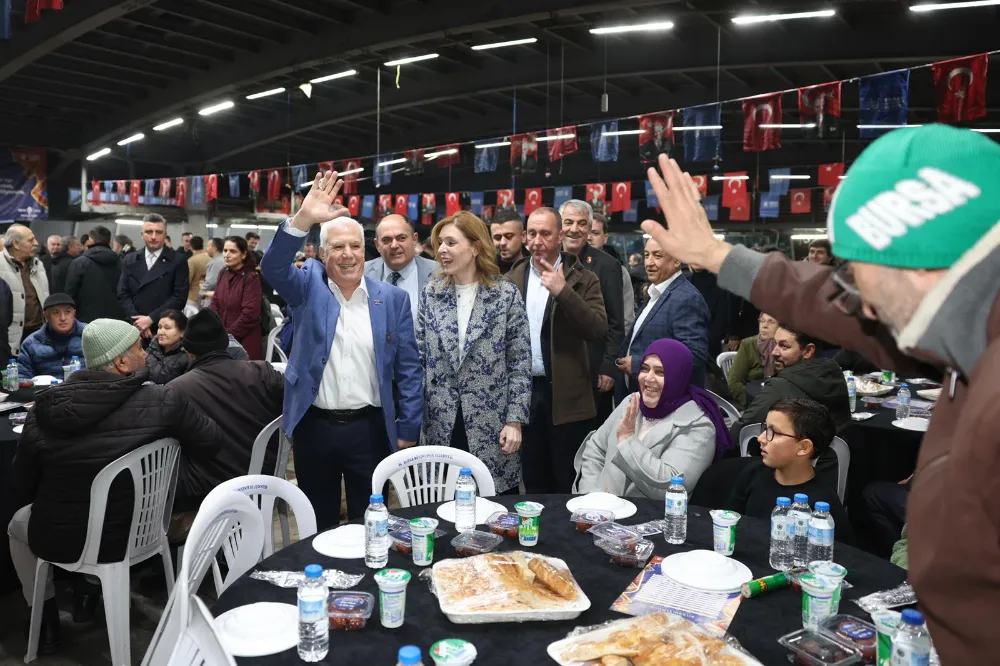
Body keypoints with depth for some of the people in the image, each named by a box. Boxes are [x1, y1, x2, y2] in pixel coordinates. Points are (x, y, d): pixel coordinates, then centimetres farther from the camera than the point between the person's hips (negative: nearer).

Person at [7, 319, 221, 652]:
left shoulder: (44, 408, -14)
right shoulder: (162, 400, -22)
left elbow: (22, 486, -1)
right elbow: (211, 442, -7)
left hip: (60, 540, 0)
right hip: (138, 532, 1)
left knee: (18, 524, 33)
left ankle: (46, 619, 37)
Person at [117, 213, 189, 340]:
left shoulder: (178, 261, 0)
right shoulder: (130, 260, 12)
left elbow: (179, 297, -7)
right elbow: (123, 294, 7)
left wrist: (151, 319, -13)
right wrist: (137, 321, -9)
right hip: (135, 327, 3)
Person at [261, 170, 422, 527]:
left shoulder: (393, 298, 0)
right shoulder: (309, 286, 1)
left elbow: (409, 370, 1)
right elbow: (273, 267, -21)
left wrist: (408, 432, -1)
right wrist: (302, 220, -34)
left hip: (369, 429, 0)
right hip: (314, 427, 1)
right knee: (318, 528, 16)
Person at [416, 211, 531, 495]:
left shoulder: (506, 294, -4)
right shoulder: (432, 292, 4)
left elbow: (520, 363, -4)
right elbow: (418, 357, 7)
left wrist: (515, 420, -9)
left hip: (491, 426, -2)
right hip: (439, 425, 3)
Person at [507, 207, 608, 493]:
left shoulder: (583, 280, -3)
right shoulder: (511, 279, 7)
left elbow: (599, 332, -15)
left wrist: (563, 291, -24)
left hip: (567, 397, -3)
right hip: (523, 392, 3)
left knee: (570, 487, 6)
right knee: (533, 484, 15)